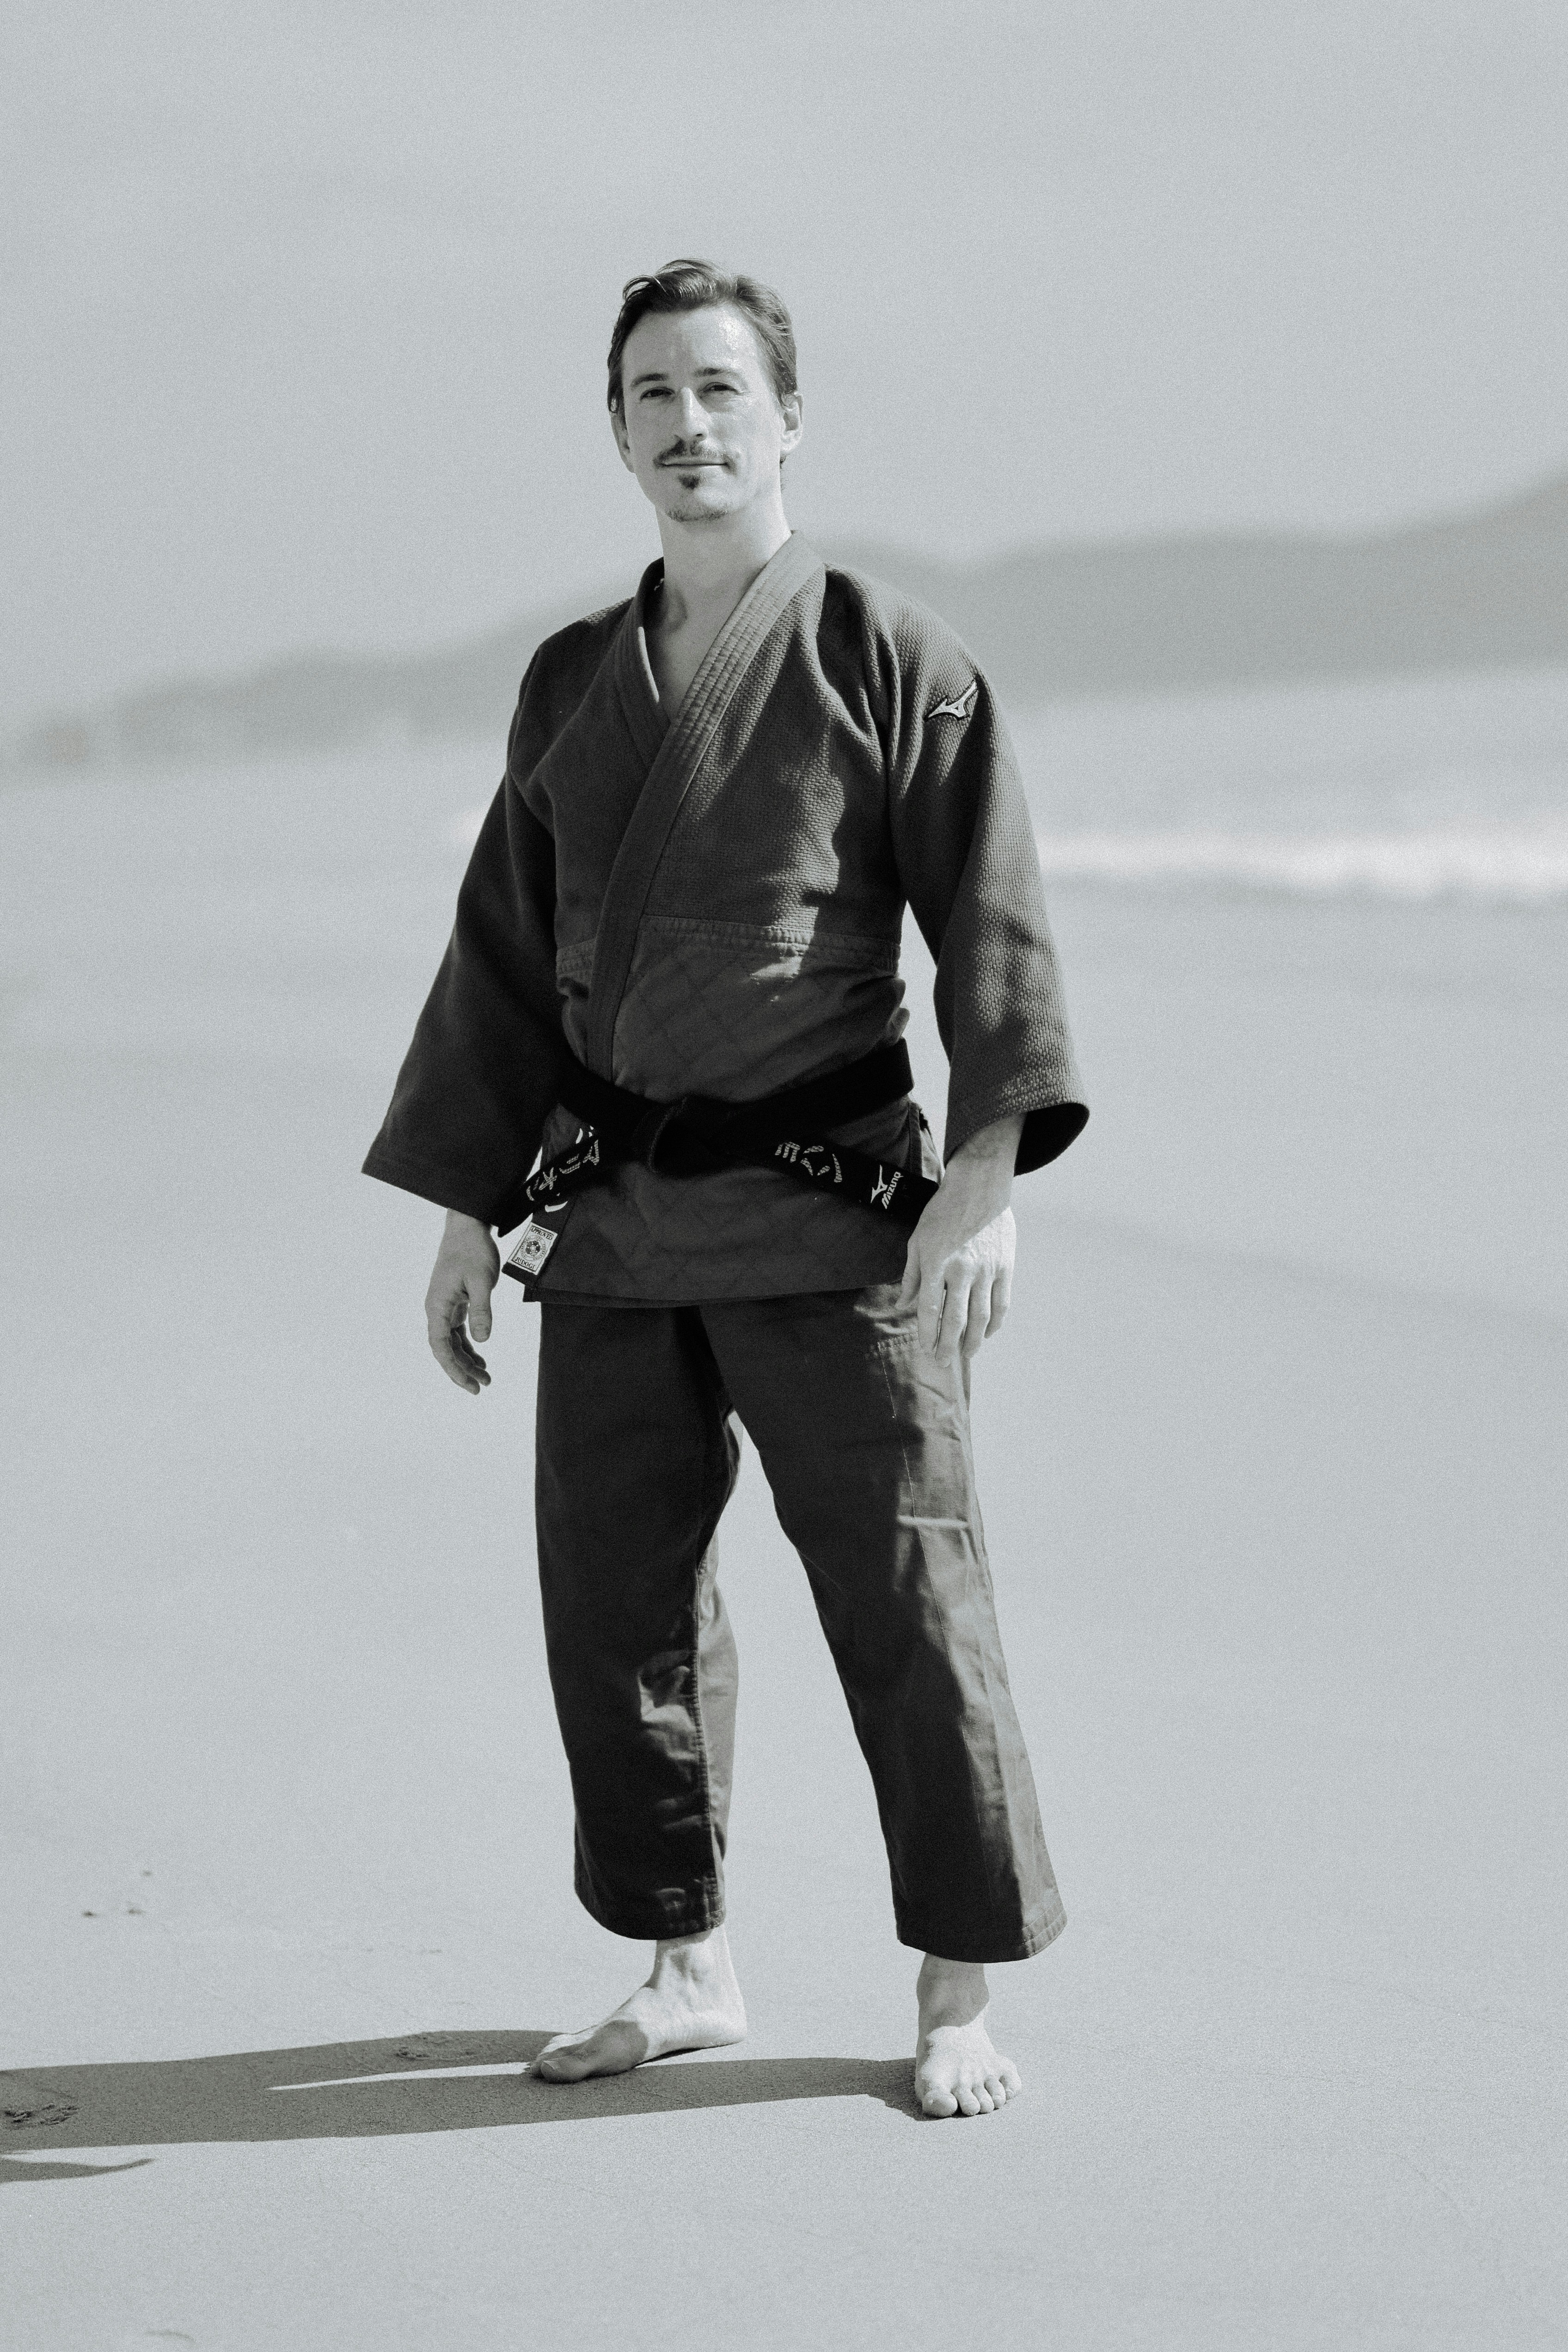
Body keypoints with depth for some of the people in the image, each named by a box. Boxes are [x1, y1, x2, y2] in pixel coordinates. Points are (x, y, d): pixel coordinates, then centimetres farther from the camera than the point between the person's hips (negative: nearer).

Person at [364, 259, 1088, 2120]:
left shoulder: (888, 658, -2)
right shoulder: (572, 685, 12)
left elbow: (990, 921, -7)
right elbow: (505, 957, 17)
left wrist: (987, 1168, -17)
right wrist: (465, 1215, 14)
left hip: (827, 1212, -5)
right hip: (612, 1216, 5)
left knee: (903, 1597, -4)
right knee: (614, 1599, 8)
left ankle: (958, 1998, 8)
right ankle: (688, 1970, 23)